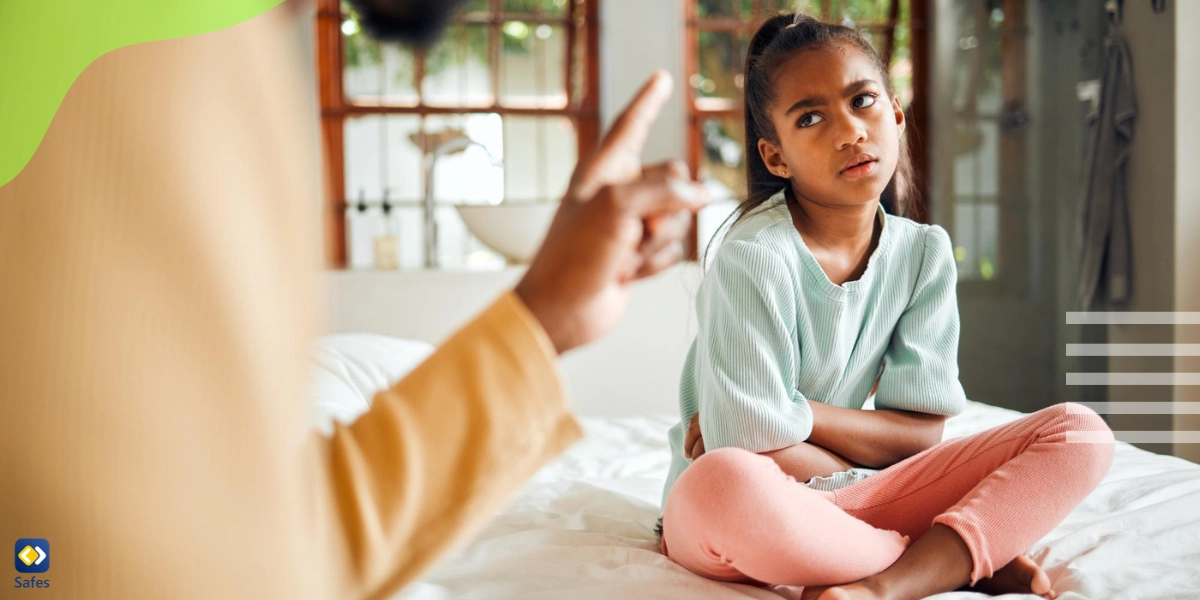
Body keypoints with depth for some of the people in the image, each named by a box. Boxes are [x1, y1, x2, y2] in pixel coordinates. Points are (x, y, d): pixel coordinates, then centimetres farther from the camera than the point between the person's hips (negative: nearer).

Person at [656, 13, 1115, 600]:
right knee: (723, 482, -43)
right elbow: (755, 447, -20)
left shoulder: (924, 252, 0)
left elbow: (921, 432, -2)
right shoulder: (753, 258, -18)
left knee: (1081, 434, -7)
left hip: (849, 497, 6)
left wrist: (798, 413, -14)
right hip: (758, 507, -5)